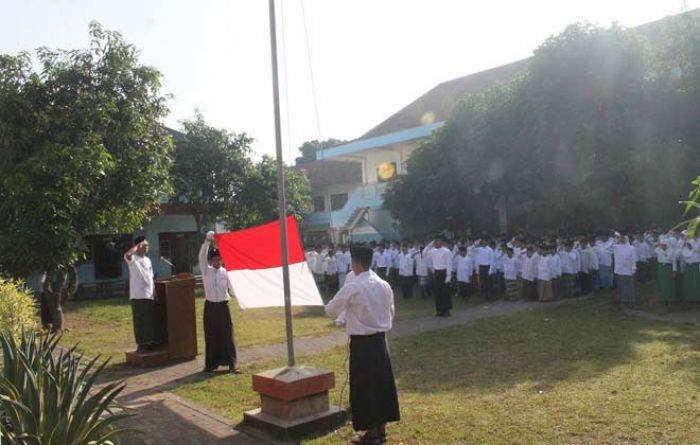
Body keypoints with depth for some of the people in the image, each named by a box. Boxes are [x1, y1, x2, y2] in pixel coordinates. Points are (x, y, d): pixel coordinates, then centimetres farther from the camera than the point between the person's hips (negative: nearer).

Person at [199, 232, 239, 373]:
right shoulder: (206, 270, 3)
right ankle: (211, 364, 16)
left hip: (223, 306, 0)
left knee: (227, 335, 0)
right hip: (210, 306, 0)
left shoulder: (225, 272, 3)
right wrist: (207, 241, -21)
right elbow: (201, 256, -11)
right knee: (210, 336, 6)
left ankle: (231, 364, 6)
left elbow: (231, 289, 6)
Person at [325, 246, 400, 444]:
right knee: (382, 383, 15)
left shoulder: (352, 287, -17)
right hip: (380, 340, 7)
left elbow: (331, 309, -6)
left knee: (364, 387, 6)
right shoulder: (384, 285, 2)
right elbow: (391, 313, 11)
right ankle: (381, 429, 27)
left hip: (361, 343, -6)